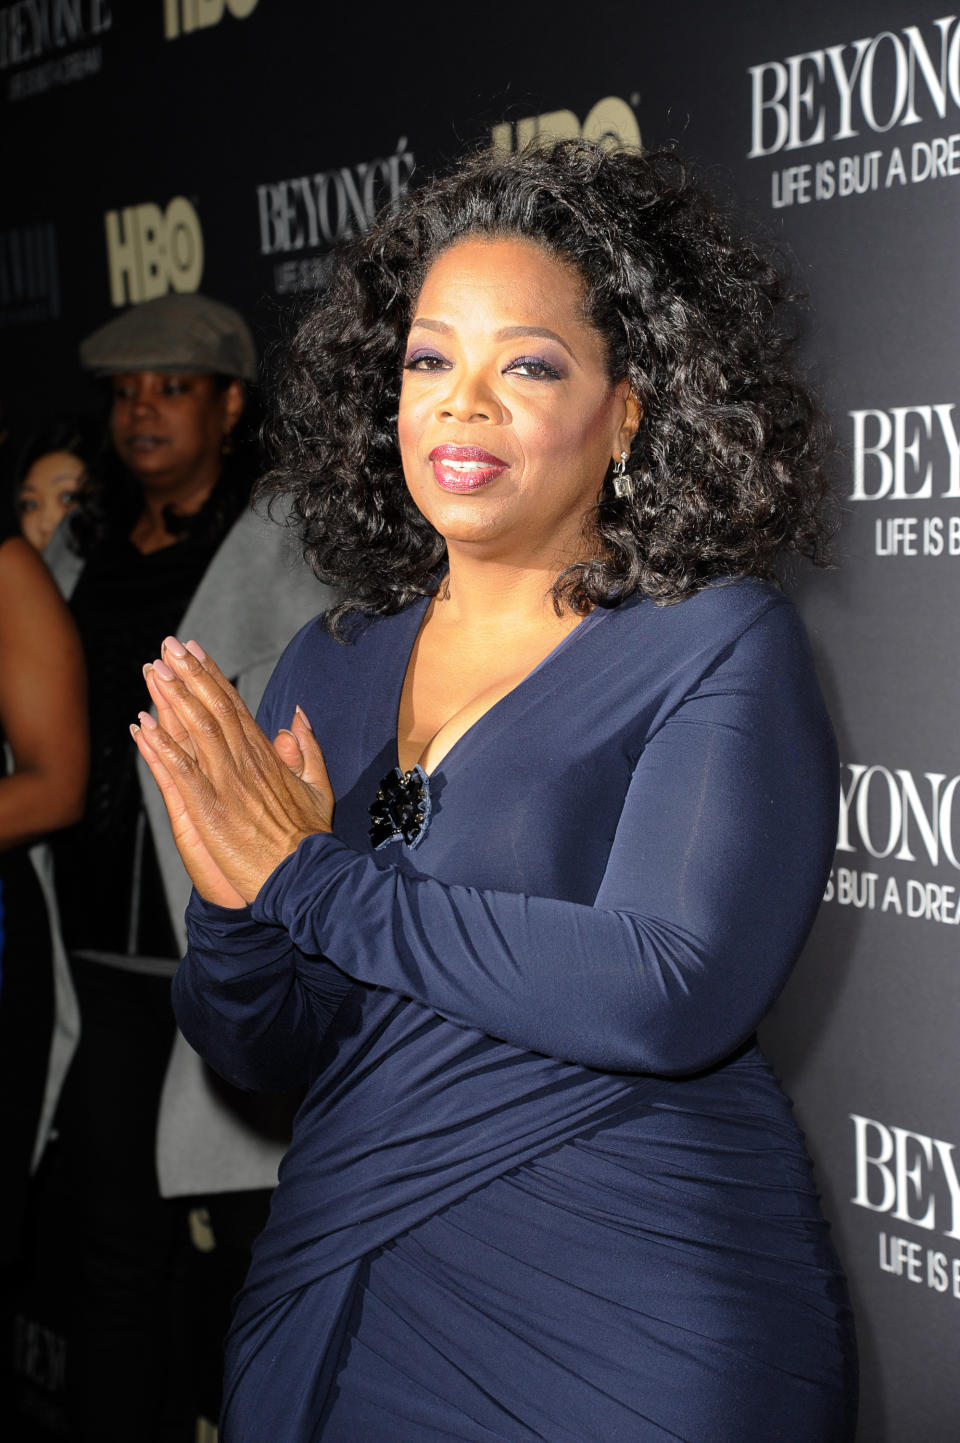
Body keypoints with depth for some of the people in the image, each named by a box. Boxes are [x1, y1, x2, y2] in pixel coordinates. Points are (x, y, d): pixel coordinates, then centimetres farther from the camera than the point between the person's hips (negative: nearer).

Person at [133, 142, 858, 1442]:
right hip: (342, 1305, 5)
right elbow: (264, 1052, 6)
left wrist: (308, 881, -17)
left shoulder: (719, 644, -9)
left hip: (637, 1328, -4)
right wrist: (236, 913, -17)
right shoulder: (330, 669, 5)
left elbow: (675, 993, -23)